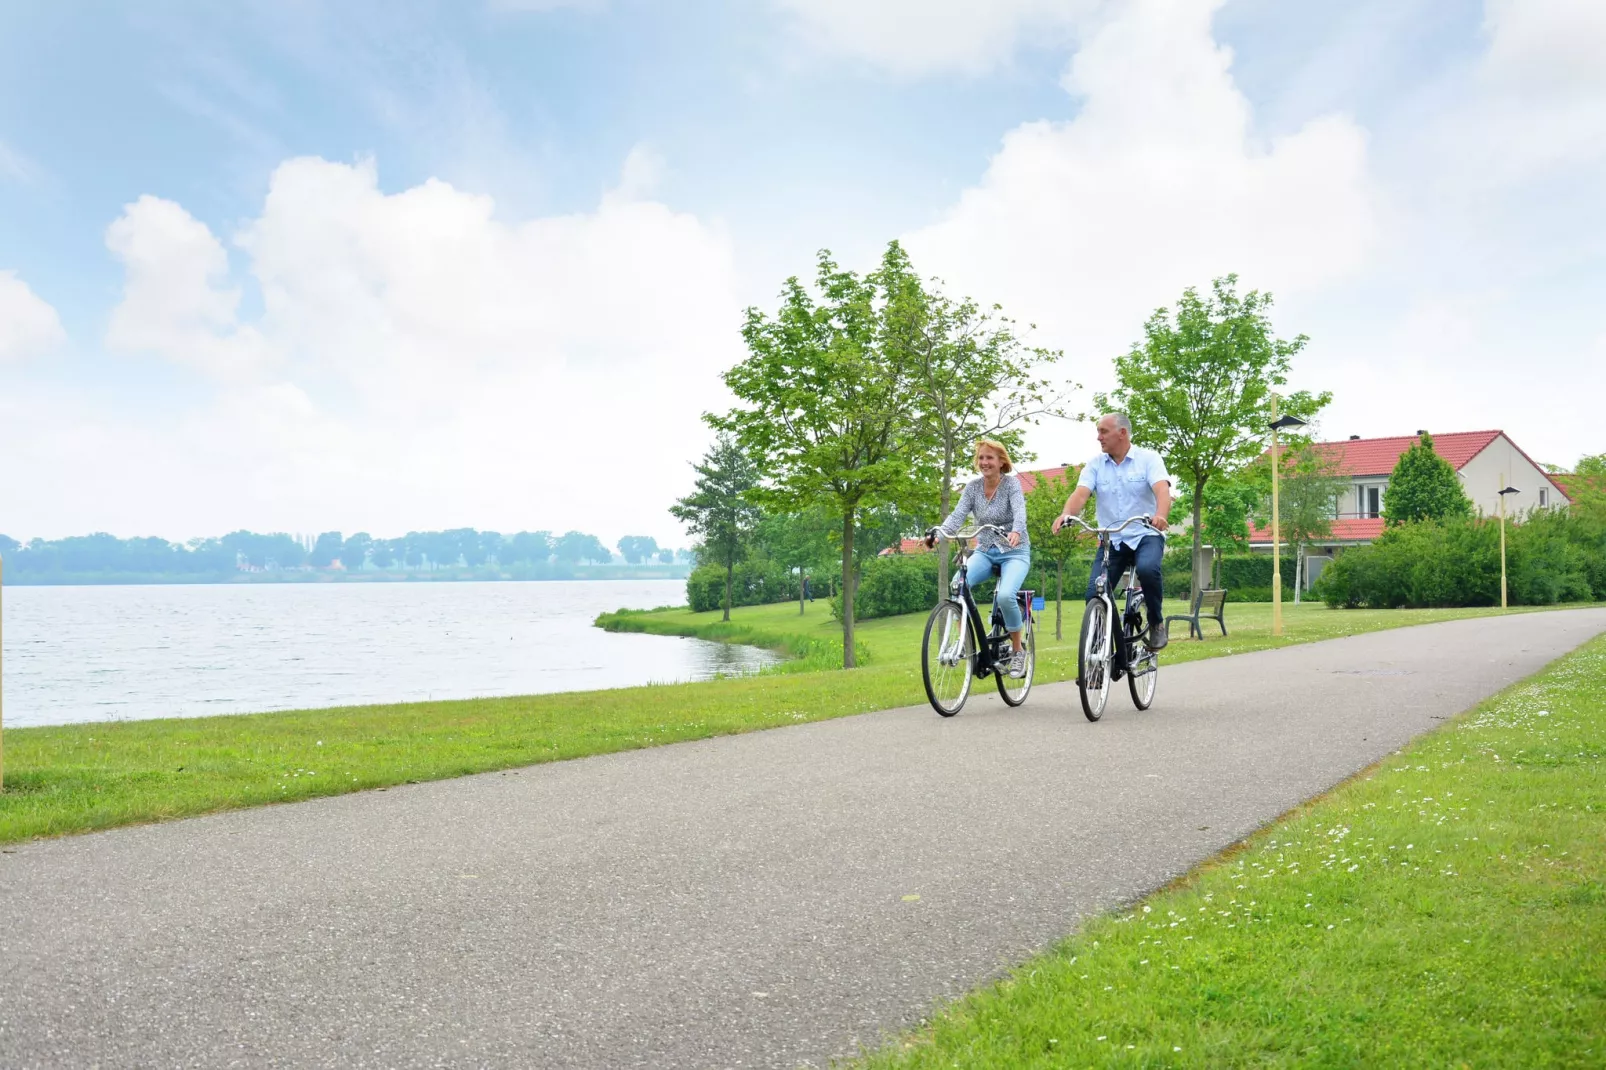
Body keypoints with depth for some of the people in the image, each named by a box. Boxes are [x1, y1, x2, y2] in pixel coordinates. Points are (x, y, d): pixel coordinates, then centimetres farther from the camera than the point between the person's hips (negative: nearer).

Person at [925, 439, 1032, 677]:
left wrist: (1016, 532, -50)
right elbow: (958, 515, -10)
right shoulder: (973, 486, 1)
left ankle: (1018, 650, -6)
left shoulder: (1012, 483, -10)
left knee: (1005, 596, -30)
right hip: (985, 551, 4)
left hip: (1014, 552, -3)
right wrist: (938, 533, -31)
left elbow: (1019, 511, -27)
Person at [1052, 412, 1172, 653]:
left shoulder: (1149, 458, -3)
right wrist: (1066, 514, -34)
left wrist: (1160, 515, -42)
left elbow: (1162, 490, -20)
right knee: (1094, 594, -11)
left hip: (1146, 535, -3)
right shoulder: (1095, 465, 4)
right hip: (1112, 540, 3)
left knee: (1147, 568, -34)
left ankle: (1157, 622, -9)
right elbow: (1080, 493, -11)